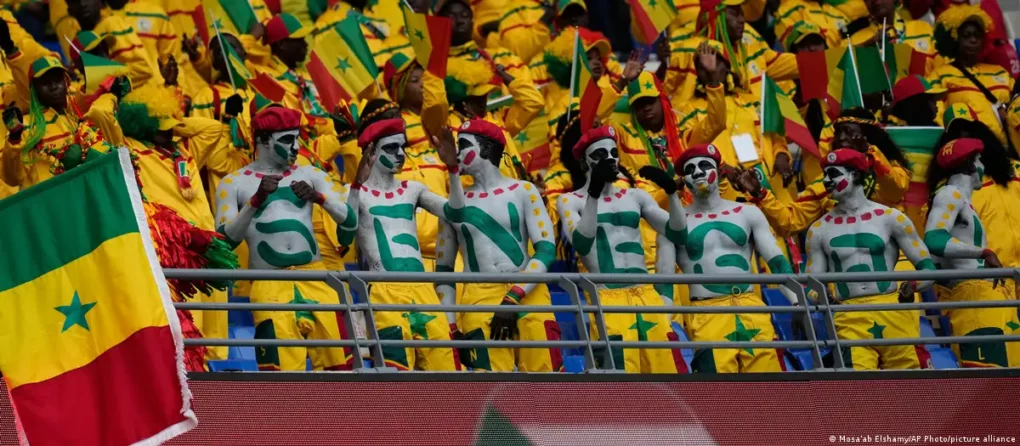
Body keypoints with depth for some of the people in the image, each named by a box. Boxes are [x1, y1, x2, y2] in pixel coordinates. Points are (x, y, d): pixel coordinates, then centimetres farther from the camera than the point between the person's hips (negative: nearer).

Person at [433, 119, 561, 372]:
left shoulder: (522, 191, 9)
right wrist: (449, 323, 7)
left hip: (528, 296, -1)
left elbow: (546, 250, -1)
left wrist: (514, 298, -12)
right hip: (479, 301, 1)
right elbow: (443, 268, 18)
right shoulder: (455, 202, 16)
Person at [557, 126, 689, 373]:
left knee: (670, 368, -1)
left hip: (647, 297, 5)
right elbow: (581, 244, -14)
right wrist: (594, 193, -22)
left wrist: (671, 192, -6)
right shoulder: (571, 201, 4)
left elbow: (678, 236, 9)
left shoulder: (635, 196, 15)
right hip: (607, 302, -5)